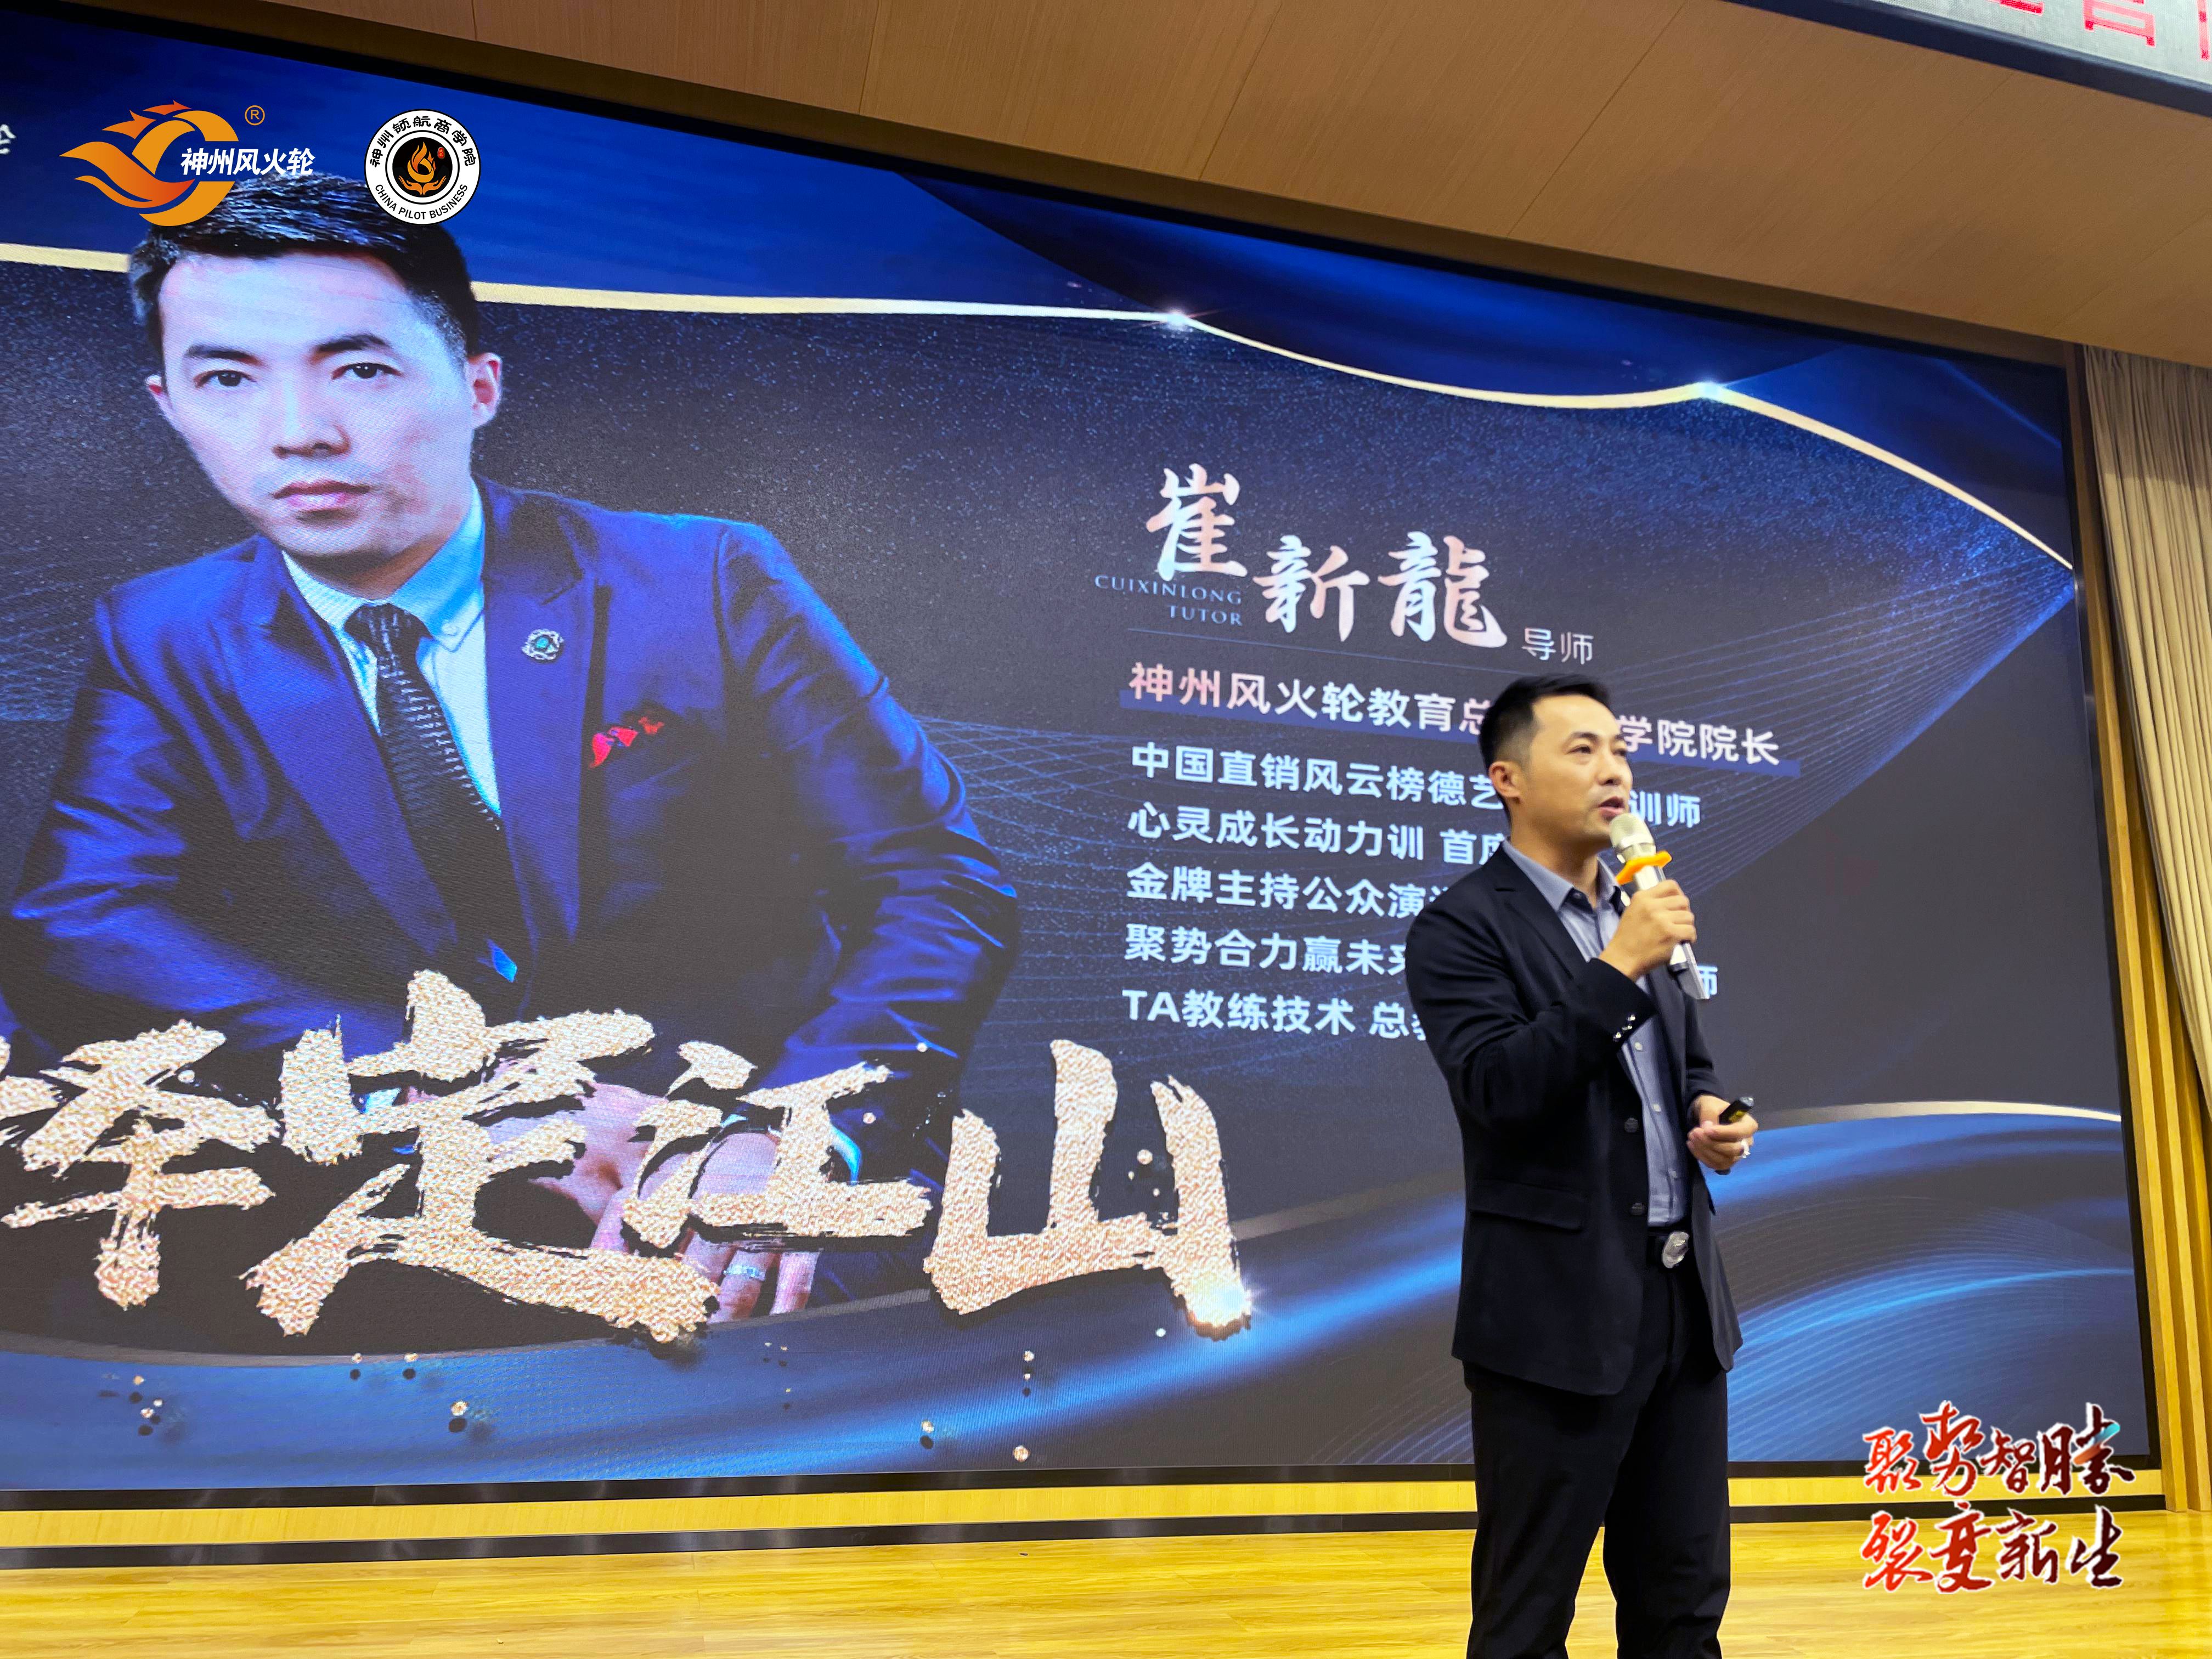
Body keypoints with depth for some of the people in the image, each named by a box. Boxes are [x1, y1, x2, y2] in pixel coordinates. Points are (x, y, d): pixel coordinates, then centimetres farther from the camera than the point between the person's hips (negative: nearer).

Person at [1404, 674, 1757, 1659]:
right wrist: (1619, 968, -23)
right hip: (1557, 1315, -7)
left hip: (1685, 1301, 7)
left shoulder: (1640, 917, 13)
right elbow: (1495, 1088, -22)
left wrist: (1710, 1116, 3)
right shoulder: (1462, 927, -10)